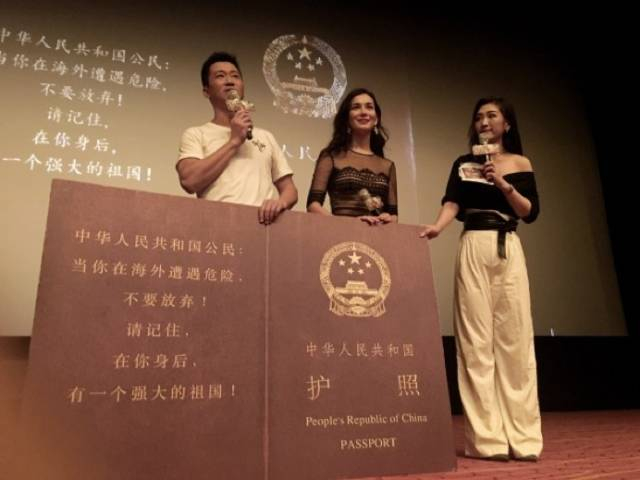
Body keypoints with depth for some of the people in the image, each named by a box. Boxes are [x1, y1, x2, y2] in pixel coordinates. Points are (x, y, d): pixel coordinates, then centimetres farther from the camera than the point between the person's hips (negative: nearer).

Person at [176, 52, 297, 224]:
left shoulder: (265, 136, 20)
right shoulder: (195, 134, 10)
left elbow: (289, 189, 17)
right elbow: (190, 182, -7)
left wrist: (281, 202, -6)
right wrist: (234, 141, -2)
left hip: (265, 222, 3)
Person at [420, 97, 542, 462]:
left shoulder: (520, 164, 11)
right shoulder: (463, 163, 11)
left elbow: (531, 213, 3)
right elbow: (453, 202, -4)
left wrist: (502, 183, -11)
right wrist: (438, 226, -25)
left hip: (508, 250, 1)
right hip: (473, 250, 0)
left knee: (514, 337, -2)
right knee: (476, 339, -4)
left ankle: (521, 435, 7)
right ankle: (486, 437, 1)